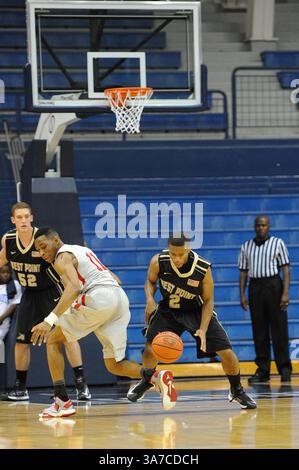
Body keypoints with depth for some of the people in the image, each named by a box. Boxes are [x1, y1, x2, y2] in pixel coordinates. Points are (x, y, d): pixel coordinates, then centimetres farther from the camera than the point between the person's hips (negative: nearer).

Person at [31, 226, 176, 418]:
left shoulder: (63, 257, 1)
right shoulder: (82, 250, 30)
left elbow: (74, 287, -19)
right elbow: (114, 279, 31)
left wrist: (50, 320, -27)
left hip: (99, 298, -8)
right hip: (120, 297, 8)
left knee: (53, 340, 7)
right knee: (114, 365, 12)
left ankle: (62, 402, -2)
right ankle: (156, 376, -15)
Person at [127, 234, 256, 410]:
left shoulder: (203, 269, -28)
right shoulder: (158, 262, -24)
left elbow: (208, 301, -15)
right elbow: (151, 281, -1)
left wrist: (203, 329, -25)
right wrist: (150, 298, -22)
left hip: (198, 311, -1)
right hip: (168, 310, 1)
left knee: (227, 352, -9)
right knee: (151, 348, -13)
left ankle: (237, 391, 17)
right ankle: (146, 382, 21)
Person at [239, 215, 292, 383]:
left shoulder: (278, 243, 2)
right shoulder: (246, 247, 12)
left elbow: (286, 269, -2)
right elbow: (243, 272, 13)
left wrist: (285, 293, -11)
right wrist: (242, 294, 4)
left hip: (273, 286, -3)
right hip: (255, 287, 3)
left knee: (279, 329, -4)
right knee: (259, 331, 3)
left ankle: (285, 369, 1)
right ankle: (263, 371, 6)